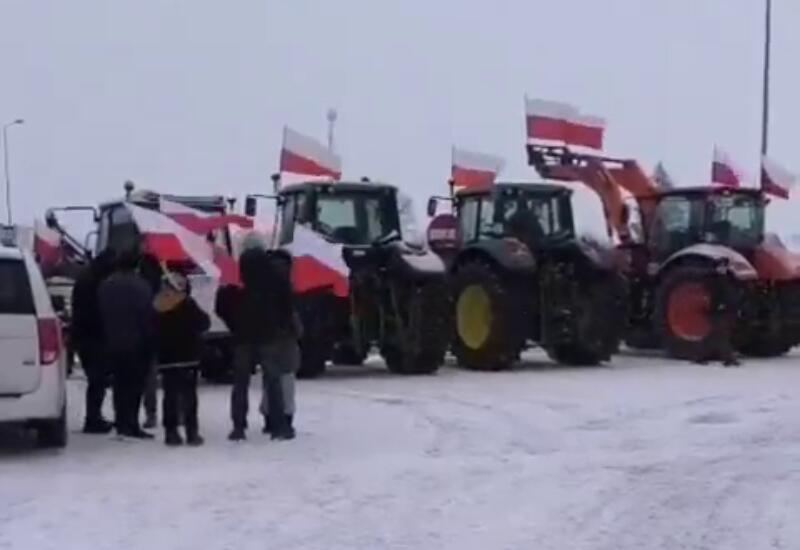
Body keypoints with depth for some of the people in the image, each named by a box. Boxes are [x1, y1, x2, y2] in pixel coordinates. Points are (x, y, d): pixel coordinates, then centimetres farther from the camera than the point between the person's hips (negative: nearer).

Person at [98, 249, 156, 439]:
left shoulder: (105, 286, 8)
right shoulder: (140, 286, -14)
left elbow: (101, 314, 11)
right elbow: (148, 317, -15)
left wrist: (108, 337, 15)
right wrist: (150, 342, -8)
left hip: (113, 344, 6)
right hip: (136, 344, -6)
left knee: (120, 382, 13)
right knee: (135, 384, -4)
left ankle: (121, 421, 17)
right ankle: (130, 424, -7)